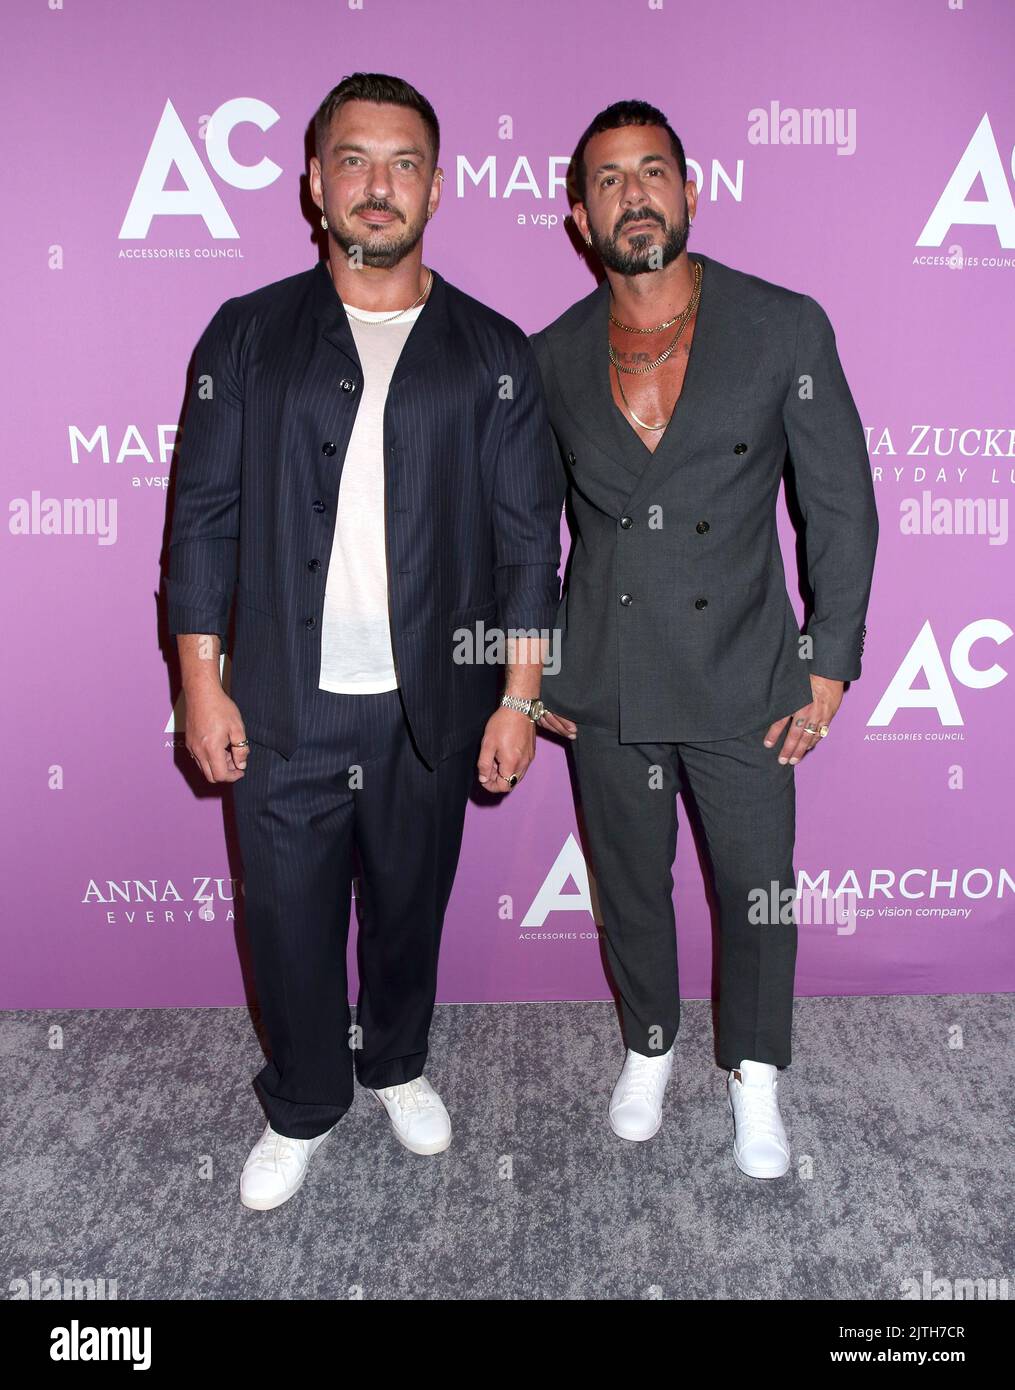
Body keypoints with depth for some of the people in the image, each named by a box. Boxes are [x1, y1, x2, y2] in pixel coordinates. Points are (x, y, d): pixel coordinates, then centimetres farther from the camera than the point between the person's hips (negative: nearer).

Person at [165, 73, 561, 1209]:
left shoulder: (493, 354, 3)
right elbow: (204, 516, 3)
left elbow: (529, 537, 2)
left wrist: (520, 698, -2)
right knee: (289, 916, 9)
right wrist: (201, 682, -2)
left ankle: (397, 1064, 44)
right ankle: (301, 1107, 34)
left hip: (430, 708, 1)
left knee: (410, 905, 16)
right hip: (282, 703, 0)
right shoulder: (247, 335, 4)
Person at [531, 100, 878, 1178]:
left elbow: (841, 506, -2)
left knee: (758, 891, 9)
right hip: (604, 685, 2)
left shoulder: (786, 329, -5)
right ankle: (648, 1046, 42)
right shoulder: (552, 358, 1)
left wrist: (829, 664, -5)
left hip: (743, 678, -1)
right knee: (630, 885, 16)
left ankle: (753, 1076, 35)